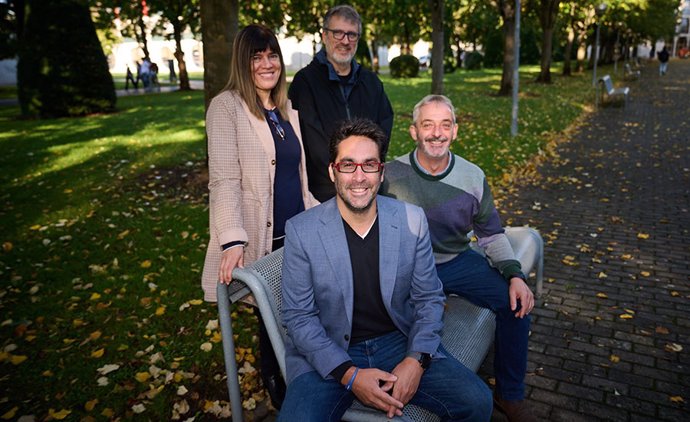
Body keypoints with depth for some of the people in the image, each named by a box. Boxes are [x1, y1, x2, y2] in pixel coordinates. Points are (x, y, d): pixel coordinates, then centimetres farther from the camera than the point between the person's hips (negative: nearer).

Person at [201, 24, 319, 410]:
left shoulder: (287, 108, 13)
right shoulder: (227, 107, -7)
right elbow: (225, 180, -16)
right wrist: (233, 240, -24)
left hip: (298, 234, 6)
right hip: (260, 239, -5)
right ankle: (280, 397, 30)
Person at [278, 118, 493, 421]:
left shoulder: (412, 220, -3)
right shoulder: (301, 231, -10)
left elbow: (429, 299, 3)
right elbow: (298, 316, -8)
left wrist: (417, 360, -13)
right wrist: (349, 374, -18)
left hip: (400, 342, 2)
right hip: (329, 353, -2)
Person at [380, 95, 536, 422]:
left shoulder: (473, 177, -3)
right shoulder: (391, 175, -11)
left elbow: (491, 233, 5)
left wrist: (515, 275, -9)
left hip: (458, 261, 3)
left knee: (516, 302, -13)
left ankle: (510, 395, 10)